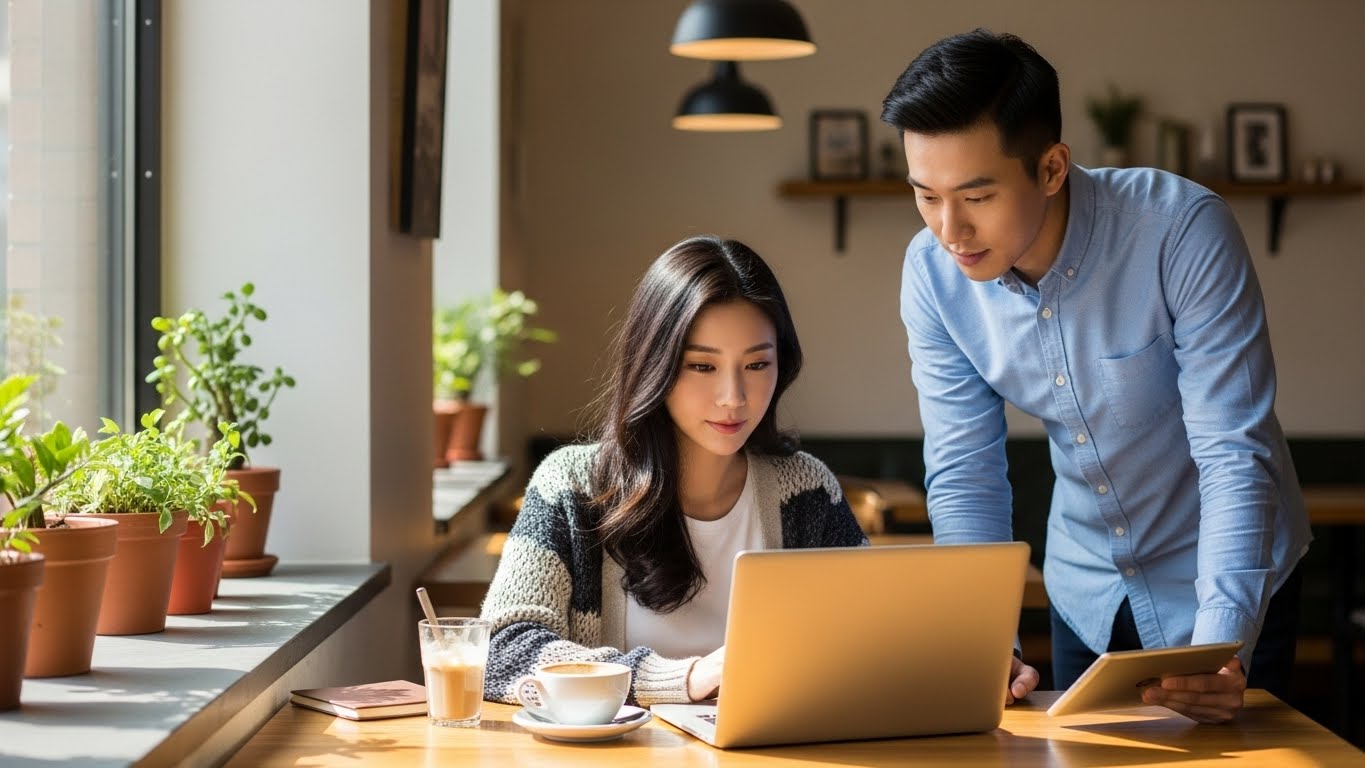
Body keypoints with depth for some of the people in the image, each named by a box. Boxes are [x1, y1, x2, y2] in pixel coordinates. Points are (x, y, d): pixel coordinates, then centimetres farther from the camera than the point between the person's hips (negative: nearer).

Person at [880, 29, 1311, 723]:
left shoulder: (1183, 231, -29)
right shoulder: (933, 273, -16)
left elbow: (1236, 454, -30)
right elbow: (963, 476, -13)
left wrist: (1220, 647, -41)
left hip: (1223, 581, -4)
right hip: (1085, 591, 4)